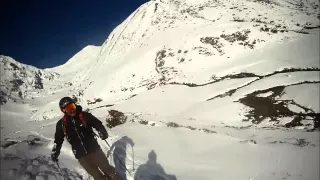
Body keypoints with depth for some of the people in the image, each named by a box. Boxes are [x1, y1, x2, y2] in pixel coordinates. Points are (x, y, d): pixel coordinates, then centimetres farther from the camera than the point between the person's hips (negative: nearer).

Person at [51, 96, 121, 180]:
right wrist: (55, 152, 7)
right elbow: (58, 140, 13)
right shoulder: (62, 124, 2)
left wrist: (102, 131, -17)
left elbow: (97, 123, 1)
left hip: (94, 149, -1)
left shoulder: (84, 116, -2)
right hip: (81, 156, 1)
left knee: (108, 170, 3)